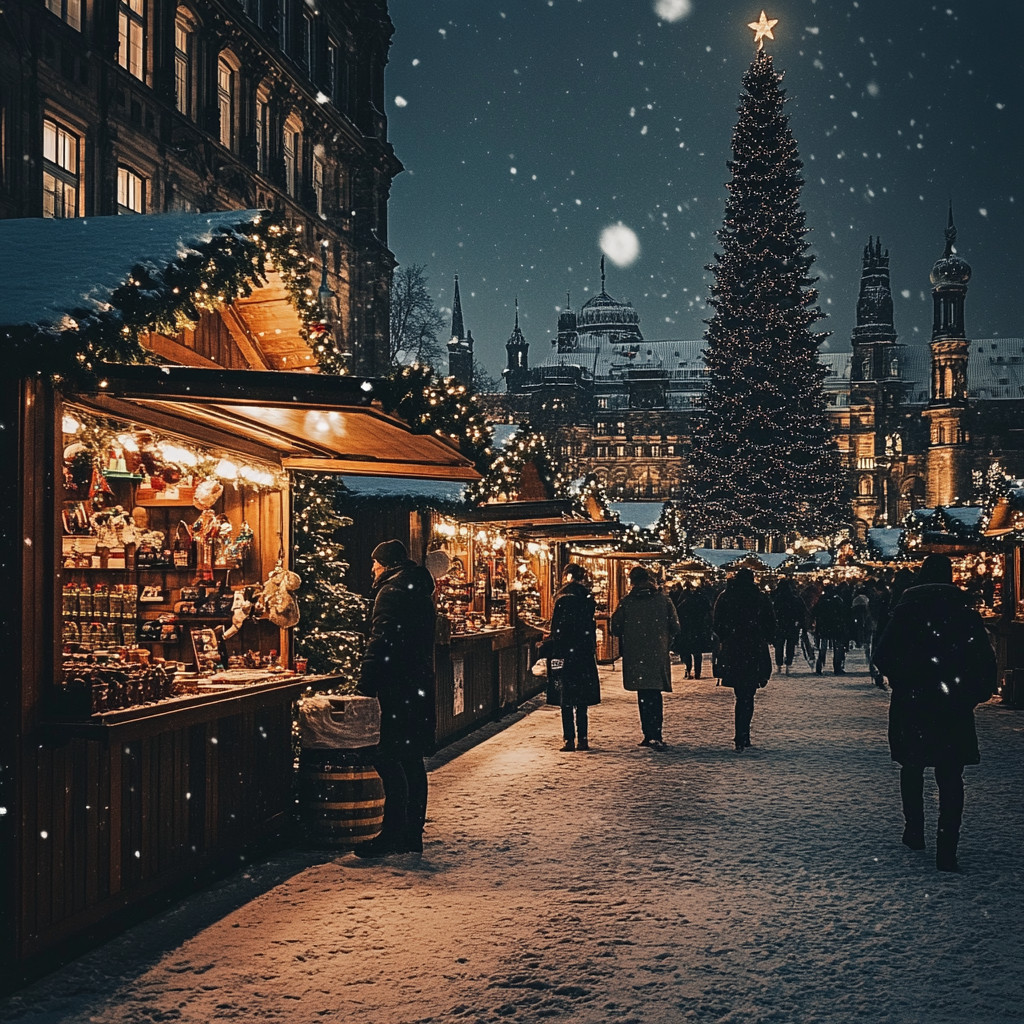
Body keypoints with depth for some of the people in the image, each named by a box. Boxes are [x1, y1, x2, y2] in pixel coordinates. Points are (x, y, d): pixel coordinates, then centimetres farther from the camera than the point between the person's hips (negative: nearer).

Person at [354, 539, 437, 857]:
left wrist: (364, 687, -18)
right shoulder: (420, 591, 19)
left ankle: (391, 836, -9)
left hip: (398, 688, -9)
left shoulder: (391, 591, -10)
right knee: (412, 760, 11)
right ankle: (412, 836, 15)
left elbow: (381, 643, -19)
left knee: (389, 760, -8)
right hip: (421, 686, 9)